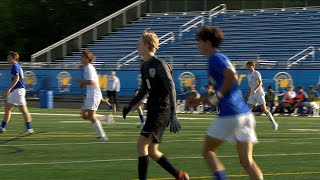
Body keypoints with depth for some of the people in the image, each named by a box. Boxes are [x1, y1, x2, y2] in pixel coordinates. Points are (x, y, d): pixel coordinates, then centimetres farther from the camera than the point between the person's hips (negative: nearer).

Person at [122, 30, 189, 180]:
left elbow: (171, 89, -18)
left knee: (141, 145, -14)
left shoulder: (159, 65, -13)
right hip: (153, 110, 9)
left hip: (162, 110, -9)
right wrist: (130, 106, 16)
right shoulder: (145, 66, 14)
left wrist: (173, 115, -25)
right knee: (152, 151, 10)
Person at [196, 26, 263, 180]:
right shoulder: (222, 57, 22)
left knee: (207, 151, 11)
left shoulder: (215, 58, -6)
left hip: (229, 115, -8)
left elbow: (232, 76, -23)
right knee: (247, 161, 3)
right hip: (245, 113, 8)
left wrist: (217, 97, -12)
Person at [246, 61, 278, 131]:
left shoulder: (256, 73, -6)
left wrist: (255, 90, -29)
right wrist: (249, 96, 21)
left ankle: (274, 123, 7)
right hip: (252, 95, 7)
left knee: (264, 110, -6)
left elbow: (260, 83, -15)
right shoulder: (248, 75, 16)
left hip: (259, 94, -7)